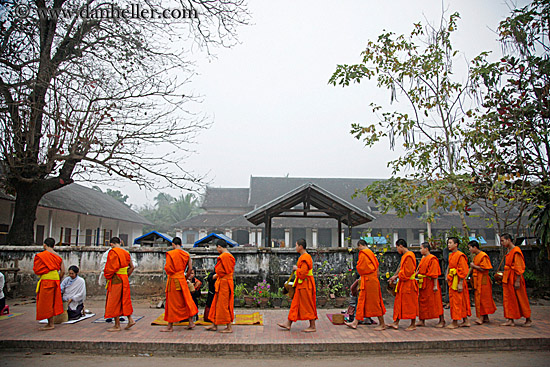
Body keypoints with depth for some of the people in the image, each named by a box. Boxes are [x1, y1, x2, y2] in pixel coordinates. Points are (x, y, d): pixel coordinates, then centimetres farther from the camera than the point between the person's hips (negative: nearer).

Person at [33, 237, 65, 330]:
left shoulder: (41, 255, -7)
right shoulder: (58, 256, 9)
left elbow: (36, 270, -5)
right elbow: (63, 271, 6)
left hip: (46, 280, -6)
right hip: (56, 280, 6)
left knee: (46, 302, 1)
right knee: (53, 301, 13)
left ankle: (50, 324, 2)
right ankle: (51, 323, 18)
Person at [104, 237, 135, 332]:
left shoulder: (113, 252, -12)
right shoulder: (126, 253, 11)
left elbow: (112, 267, -19)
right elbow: (132, 267, 12)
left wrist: (107, 277, -5)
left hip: (115, 279, -7)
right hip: (124, 279, 7)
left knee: (114, 302, 1)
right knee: (124, 300, 17)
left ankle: (117, 326, 6)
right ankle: (130, 319, 13)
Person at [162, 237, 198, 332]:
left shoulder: (170, 254, -11)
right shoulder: (186, 254, 3)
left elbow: (167, 268, -15)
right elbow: (190, 268, 3)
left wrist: (170, 273, 7)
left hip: (173, 280, -4)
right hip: (182, 280, 4)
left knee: (172, 303, 3)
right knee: (186, 300, 13)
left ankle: (170, 326, 10)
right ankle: (191, 322, 16)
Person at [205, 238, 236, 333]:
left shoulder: (224, 256, -19)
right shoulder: (229, 256, 11)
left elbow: (223, 272, -19)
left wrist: (216, 276, -2)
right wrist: (217, 275, 14)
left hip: (223, 283, -10)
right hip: (226, 282, 10)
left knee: (223, 305, -1)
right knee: (217, 304, 16)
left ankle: (229, 328, 6)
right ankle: (214, 325, 26)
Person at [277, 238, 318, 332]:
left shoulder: (305, 258, -20)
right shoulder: (303, 256, 13)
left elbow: (303, 273, -26)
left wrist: (296, 268, -11)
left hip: (305, 285, -10)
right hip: (301, 285, 10)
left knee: (308, 305, -1)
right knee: (295, 304, 13)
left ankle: (312, 327, 9)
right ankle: (288, 324, 19)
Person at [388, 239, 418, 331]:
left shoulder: (409, 256, -18)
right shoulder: (404, 256, 14)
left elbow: (407, 272, -22)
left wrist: (397, 276, -14)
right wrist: (396, 276, 8)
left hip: (409, 284, -10)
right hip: (403, 284, 10)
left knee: (410, 304, 1)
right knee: (399, 303, 9)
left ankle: (413, 325, 12)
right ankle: (396, 323, 13)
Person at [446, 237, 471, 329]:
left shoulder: (460, 255, -14)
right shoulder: (451, 255, 13)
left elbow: (463, 271, -16)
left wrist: (460, 284, -19)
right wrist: (448, 276, 13)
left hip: (457, 282, -9)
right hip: (452, 281, 9)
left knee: (456, 301, -3)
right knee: (461, 302, 14)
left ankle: (455, 322, 4)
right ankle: (466, 321, 22)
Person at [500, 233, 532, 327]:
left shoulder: (516, 251, -15)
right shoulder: (509, 251, 13)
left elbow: (519, 267, -18)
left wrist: (517, 281, -20)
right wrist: (504, 275, 17)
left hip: (515, 278, -9)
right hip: (508, 279, 9)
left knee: (521, 300, 3)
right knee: (508, 299, 7)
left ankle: (528, 320, 17)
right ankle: (510, 320, 10)